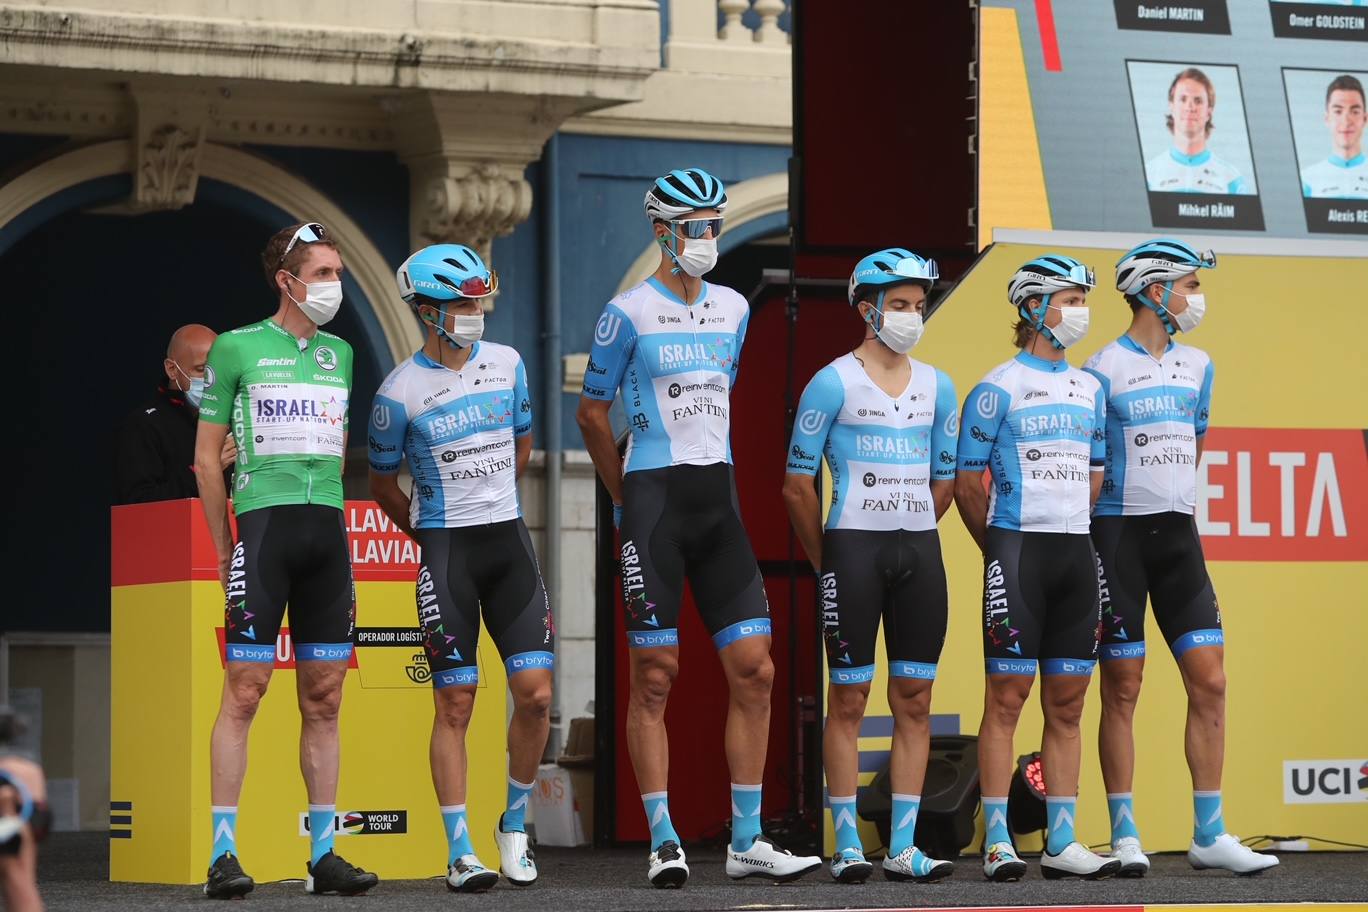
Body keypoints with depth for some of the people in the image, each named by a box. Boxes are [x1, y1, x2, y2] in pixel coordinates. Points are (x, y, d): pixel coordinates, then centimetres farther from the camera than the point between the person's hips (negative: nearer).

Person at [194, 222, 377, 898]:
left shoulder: (340, 354, 16)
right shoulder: (237, 348, 1)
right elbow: (206, 457, 3)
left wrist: (329, 514, 15)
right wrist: (226, 554, 2)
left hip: (328, 531, 5)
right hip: (263, 523, -5)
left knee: (323, 700, 5)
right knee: (244, 691, -8)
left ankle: (323, 854, 9)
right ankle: (224, 855, -7)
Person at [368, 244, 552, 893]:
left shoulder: (507, 364, 5)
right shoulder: (401, 391, -7)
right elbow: (382, 482, 6)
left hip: (509, 541, 4)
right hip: (445, 549, -4)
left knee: (535, 693, -4)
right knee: (455, 703, -4)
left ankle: (514, 826, 15)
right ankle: (460, 852, 0)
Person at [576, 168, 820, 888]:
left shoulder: (733, 309, 11)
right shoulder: (629, 314, -5)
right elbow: (592, 412, 2)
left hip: (718, 498, 6)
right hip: (654, 500, -6)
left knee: (754, 670, 1)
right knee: (654, 676, -4)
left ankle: (747, 842, 6)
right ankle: (664, 844, 0)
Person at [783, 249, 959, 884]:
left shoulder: (937, 388, 11)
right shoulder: (833, 384, -4)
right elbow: (797, 484, -2)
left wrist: (910, 538, 13)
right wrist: (826, 561, 2)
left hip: (919, 549, 5)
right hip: (852, 547, -5)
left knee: (915, 699, 3)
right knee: (849, 697, -3)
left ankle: (902, 848, 6)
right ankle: (847, 845, 0)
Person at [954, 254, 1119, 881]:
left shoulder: (1088, 389, 15)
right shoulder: (999, 388, -3)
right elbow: (968, 482, -1)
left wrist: (1074, 535, 15)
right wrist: (999, 549, 6)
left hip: (1076, 550, 6)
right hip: (1018, 549, -6)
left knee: (1067, 704, 6)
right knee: (1007, 696, -6)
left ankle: (1061, 843, 9)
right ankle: (998, 843, -5)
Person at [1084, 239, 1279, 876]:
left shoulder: (1196, 366, 12)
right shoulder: (1105, 370, -7)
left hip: (1178, 535, 6)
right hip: (1119, 535, -6)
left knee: (1209, 682, 0)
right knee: (1123, 687, -1)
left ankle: (1209, 835, 5)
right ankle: (1125, 836, 5)